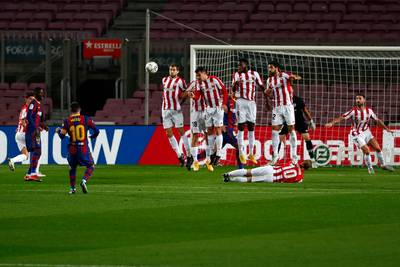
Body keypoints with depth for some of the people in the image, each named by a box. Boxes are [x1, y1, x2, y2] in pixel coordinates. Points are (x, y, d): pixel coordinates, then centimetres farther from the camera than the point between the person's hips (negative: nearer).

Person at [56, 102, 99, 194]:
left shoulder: (67, 121, -1)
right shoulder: (86, 119, -2)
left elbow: (62, 136, -1)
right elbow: (96, 131, 3)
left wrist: (58, 131, 21)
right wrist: (92, 136, 25)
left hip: (72, 149, 2)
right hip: (84, 149, -2)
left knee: (72, 168, 21)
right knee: (90, 166, 11)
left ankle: (72, 188, 16)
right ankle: (84, 181, -14)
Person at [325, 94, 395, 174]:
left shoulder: (369, 110, -6)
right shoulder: (353, 111, -19)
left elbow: (377, 120, 7)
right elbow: (341, 118, -24)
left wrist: (387, 129, 9)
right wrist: (331, 123, -39)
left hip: (367, 132, 4)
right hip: (357, 134, -4)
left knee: (378, 148, 1)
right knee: (367, 151, -13)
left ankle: (383, 165, 21)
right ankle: (370, 168, 9)